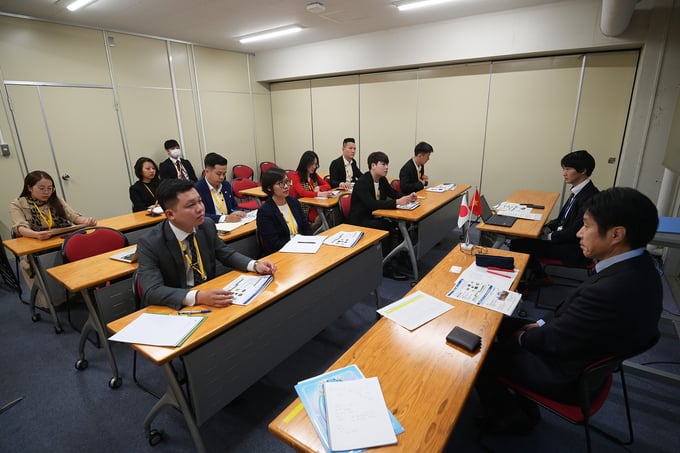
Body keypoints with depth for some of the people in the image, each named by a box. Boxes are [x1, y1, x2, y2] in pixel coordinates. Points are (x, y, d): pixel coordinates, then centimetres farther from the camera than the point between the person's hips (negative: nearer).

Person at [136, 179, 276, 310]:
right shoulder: (150, 243, -17)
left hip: (211, 297, 4)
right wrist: (198, 297, -39)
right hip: (176, 308, -3)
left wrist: (255, 265, -9)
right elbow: (152, 291, -25)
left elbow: (226, 253, 8)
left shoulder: (207, 225, -5)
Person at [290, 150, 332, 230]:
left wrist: (318, 188, -11)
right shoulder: (296, 176, -6)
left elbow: (327, 185, 13)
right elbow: (301, 192, -21)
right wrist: (319, 194, -35)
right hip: (303, 208, -5)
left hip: (316, 205, 6)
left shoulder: (314, 175, 13)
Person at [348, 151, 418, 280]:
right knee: (387, 227, -29)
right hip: (359, 222, -8)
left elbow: (394, 193, 15)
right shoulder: (362, 182, -20)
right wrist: (396, 202, -36)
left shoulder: (382, 180, 5)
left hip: (373, 217, 8)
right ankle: (386, 267, -19)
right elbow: (371, 204, -32)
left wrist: (408, 197, -7)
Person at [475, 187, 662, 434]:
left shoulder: (610, 290, -39)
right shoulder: (639, 264, -10)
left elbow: (554, 340, -24)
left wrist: (523, 336, -5)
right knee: (503, 323, 16)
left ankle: (509, 417, 25)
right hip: (587, 354, 9)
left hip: (567, 375, -8)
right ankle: (521, 404, 28)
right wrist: (542, 325, 2)